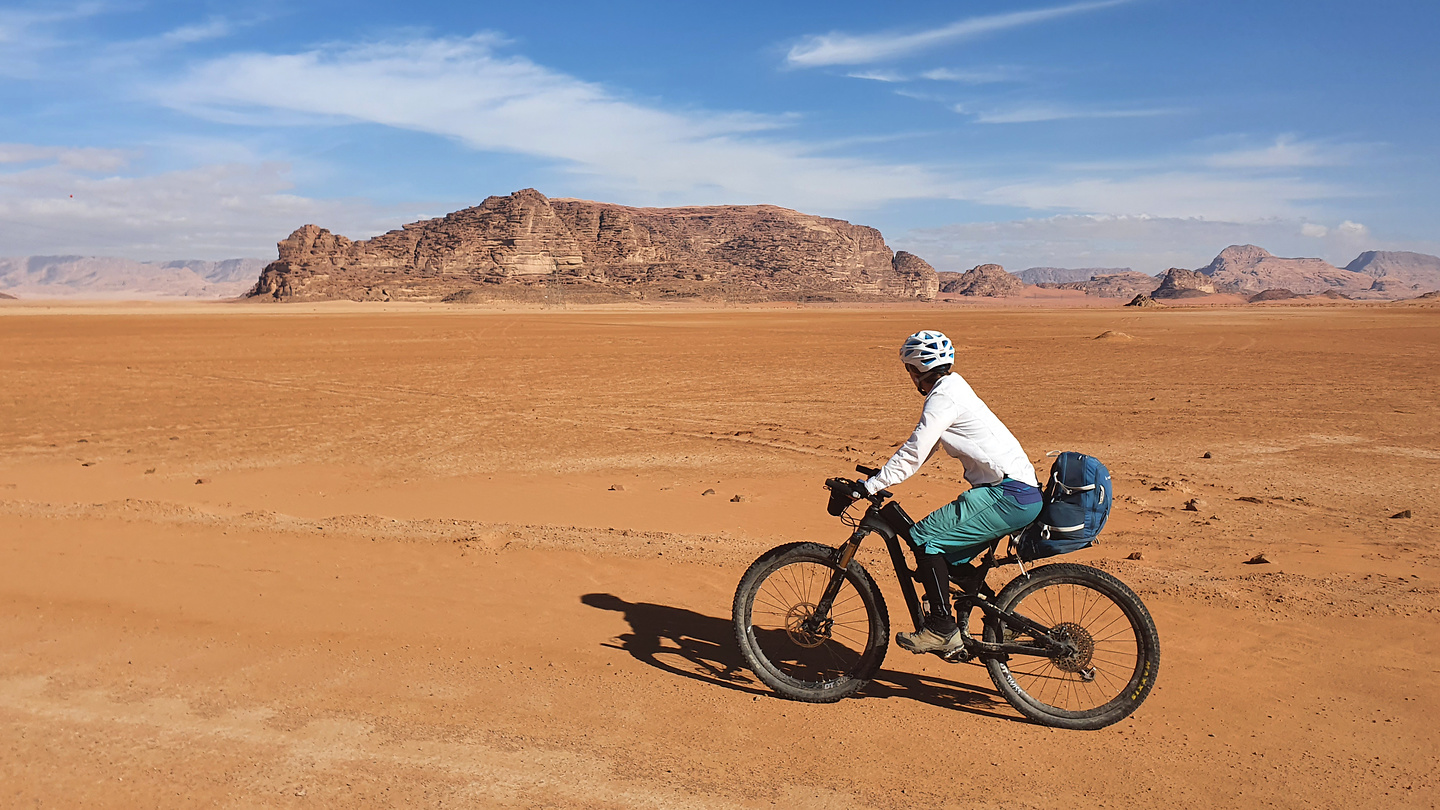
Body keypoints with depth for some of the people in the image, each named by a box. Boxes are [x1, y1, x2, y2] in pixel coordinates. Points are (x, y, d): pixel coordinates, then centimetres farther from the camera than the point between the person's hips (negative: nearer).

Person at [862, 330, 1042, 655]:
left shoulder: (943, 398, -12)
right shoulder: (952, 389, 19)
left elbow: (913, 454, -18)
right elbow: (920, 449, 24)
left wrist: (868, 487, -14)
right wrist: (880, 476, 20)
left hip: (1009, 495, -10)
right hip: (1020, 494, 10)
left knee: (925, 536, -12)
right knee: (945, 554, 15)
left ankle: (942, 628, -7)